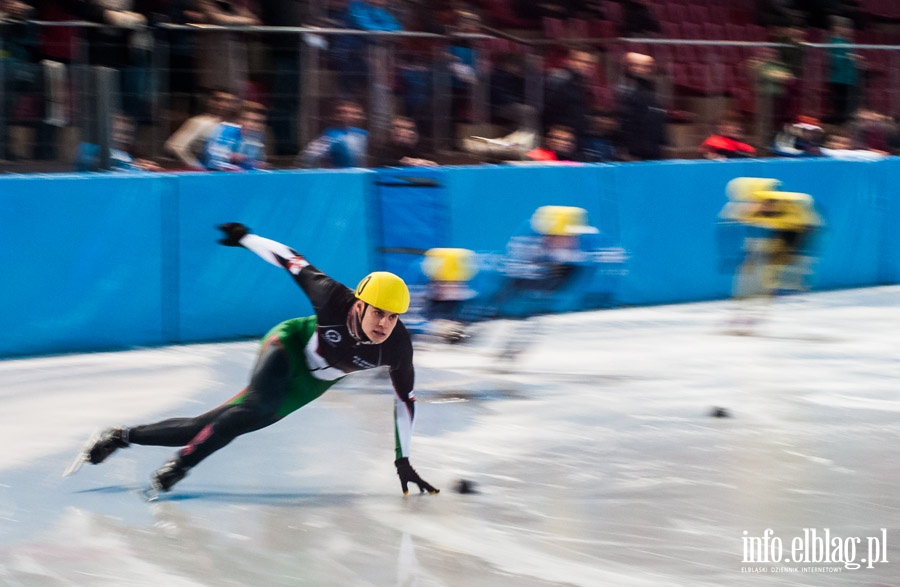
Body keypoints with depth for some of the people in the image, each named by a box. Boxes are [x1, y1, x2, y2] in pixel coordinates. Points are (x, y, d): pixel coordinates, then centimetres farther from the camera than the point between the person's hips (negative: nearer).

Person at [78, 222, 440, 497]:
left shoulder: (397, 347, -26)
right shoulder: (336, 302, -34)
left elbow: (404, 400, -11)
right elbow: (293, 261, -19)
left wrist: (403, 461, -5)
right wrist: (246, 238, -8)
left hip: (309, 385, 3)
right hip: (290, 346, -3)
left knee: (214, 426, 1)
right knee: (259, 408, -37)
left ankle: (123, 437, 12)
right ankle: (179, 465, -23)